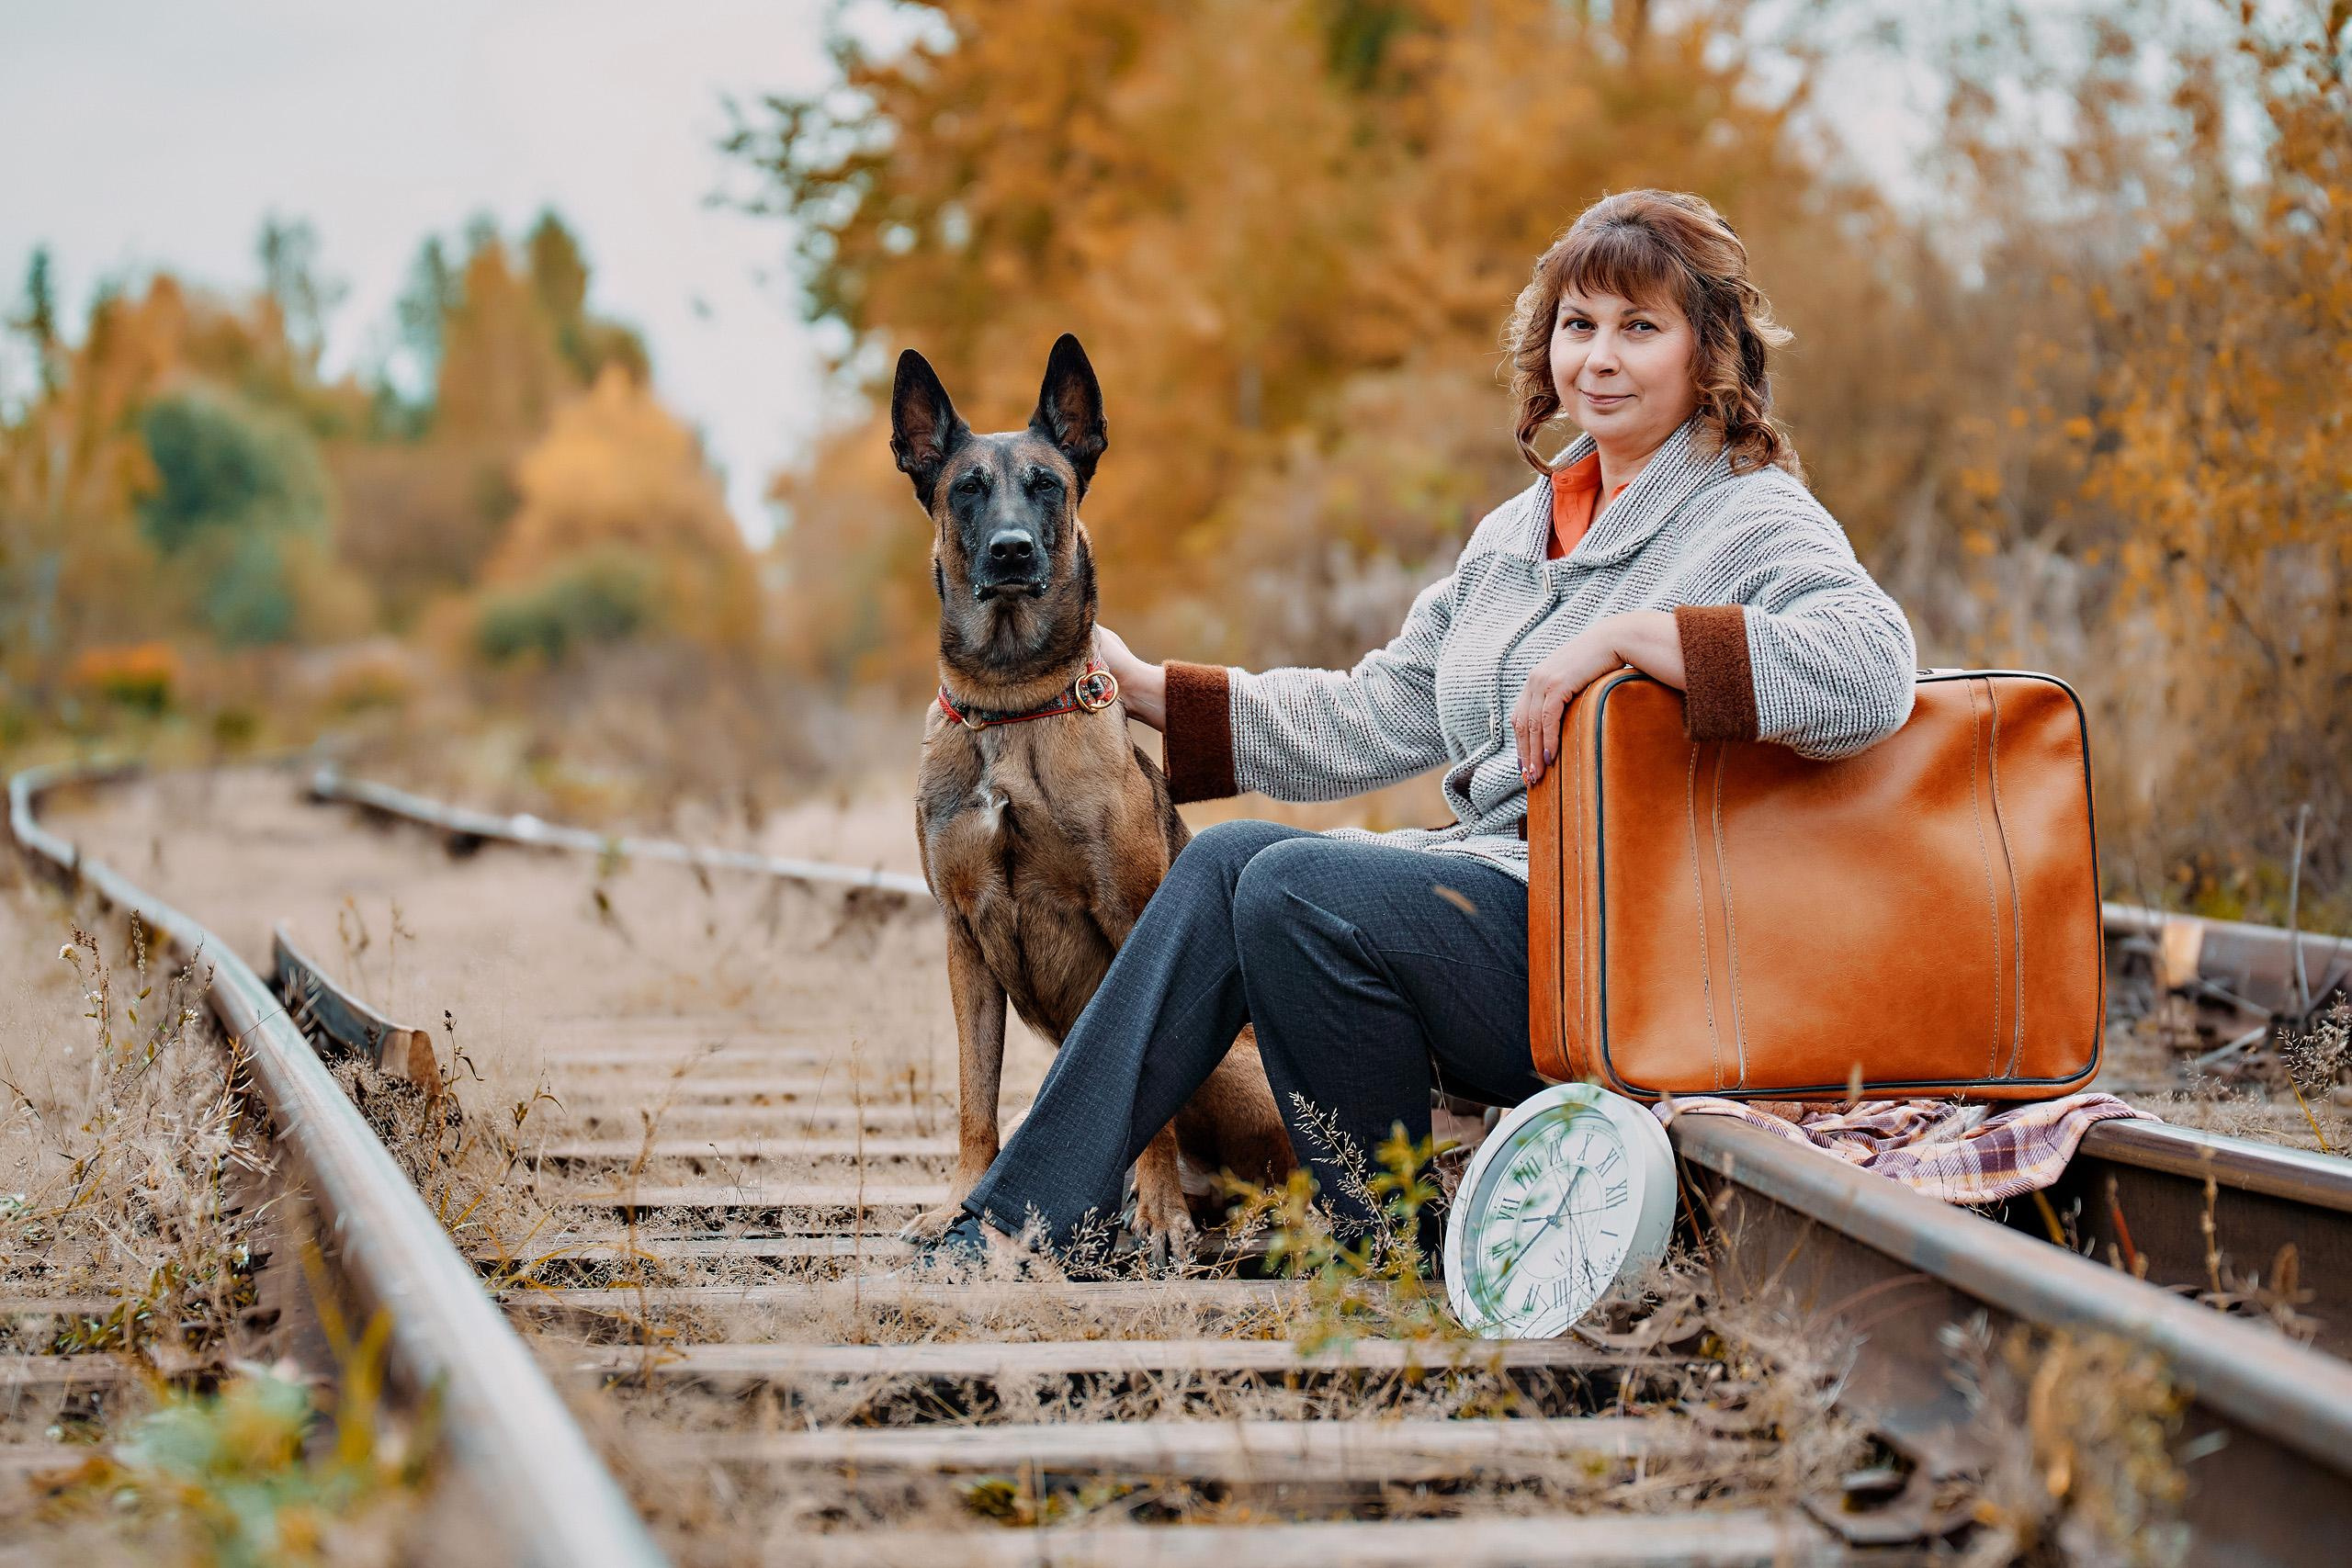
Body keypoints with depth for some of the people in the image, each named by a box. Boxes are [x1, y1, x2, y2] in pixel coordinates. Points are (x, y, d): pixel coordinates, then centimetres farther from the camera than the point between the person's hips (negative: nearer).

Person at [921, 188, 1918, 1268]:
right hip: (1495, 887, 8)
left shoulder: (1752, 521, -5)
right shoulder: (1517, 533, 20)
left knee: (1296, 886, -23)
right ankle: (1018, 1227, -13)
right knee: (1229, 859, -10)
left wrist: (1631, 635, -28)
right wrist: (1149, 690, 18)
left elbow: (1873, 671, -27)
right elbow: (1374, 719, 22)